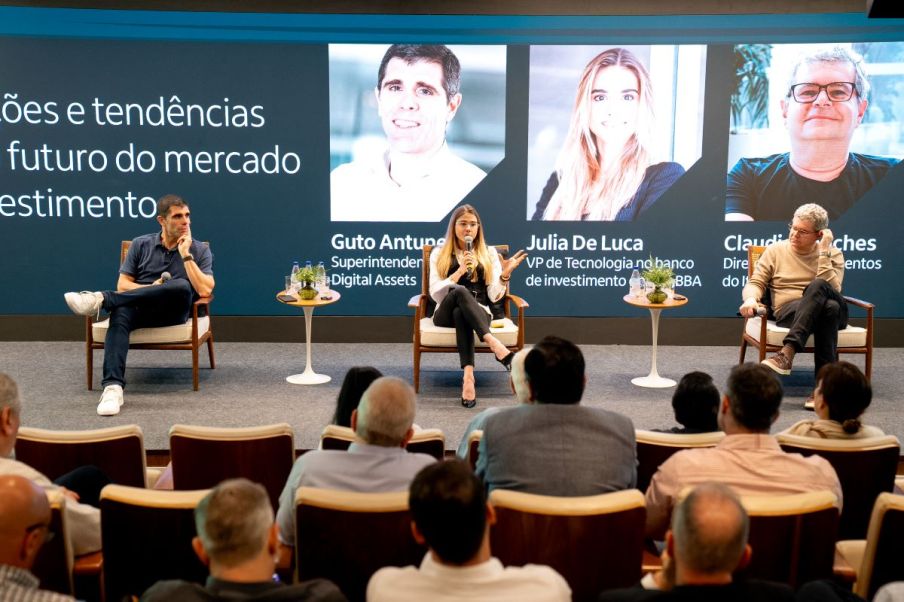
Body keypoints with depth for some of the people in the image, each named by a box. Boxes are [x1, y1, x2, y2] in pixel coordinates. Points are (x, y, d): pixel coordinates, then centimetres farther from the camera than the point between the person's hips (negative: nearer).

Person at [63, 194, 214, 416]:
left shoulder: (200, 250, 5)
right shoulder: (141, 244, 11)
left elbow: (204, 291, -10)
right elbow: (123, 285, 7)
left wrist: (185, 255, -12)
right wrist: (150, 289, -11)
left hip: (173, 313, -1)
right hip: (139, 309, 1)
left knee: (182, 286, -36)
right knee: (120, 314, -36)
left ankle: (101, 299, -35)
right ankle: (112, 387, -49)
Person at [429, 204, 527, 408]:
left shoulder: (489, 253, 13)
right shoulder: (439, 253, 11)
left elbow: (494, 296, 4)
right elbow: (435, 294, -3)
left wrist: (505, 274, -14)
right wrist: (460, 271, -13)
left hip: (479, 312, 1)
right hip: (445, 314, 0)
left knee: (461, 313, -37)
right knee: (460, 291, -36)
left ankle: (468, 375, -52)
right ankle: (494, 344, -51)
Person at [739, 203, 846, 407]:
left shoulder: (833, 254, 12)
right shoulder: (776, 250, 14)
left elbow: (831, 289, -5)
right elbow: (755, 283, 10)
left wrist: (824, 253, -7)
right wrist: (751, 299, -13)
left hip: (833, 311, 1)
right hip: (789, 312, 0)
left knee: (818, 287, -37)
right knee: (829, 308, -36)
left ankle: (787, 353, -50)